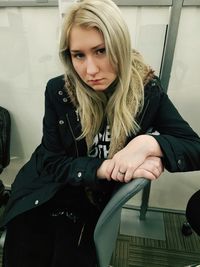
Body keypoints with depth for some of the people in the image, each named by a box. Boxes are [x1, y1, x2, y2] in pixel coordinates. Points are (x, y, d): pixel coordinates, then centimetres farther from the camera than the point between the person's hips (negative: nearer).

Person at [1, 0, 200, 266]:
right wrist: (104, 168, -25)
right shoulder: (58, 91, -12)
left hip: (94, 201, 0)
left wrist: (148, 143, -30)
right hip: (42, 196, 1)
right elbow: (51, 162, -10)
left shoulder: (148, 90, -13)